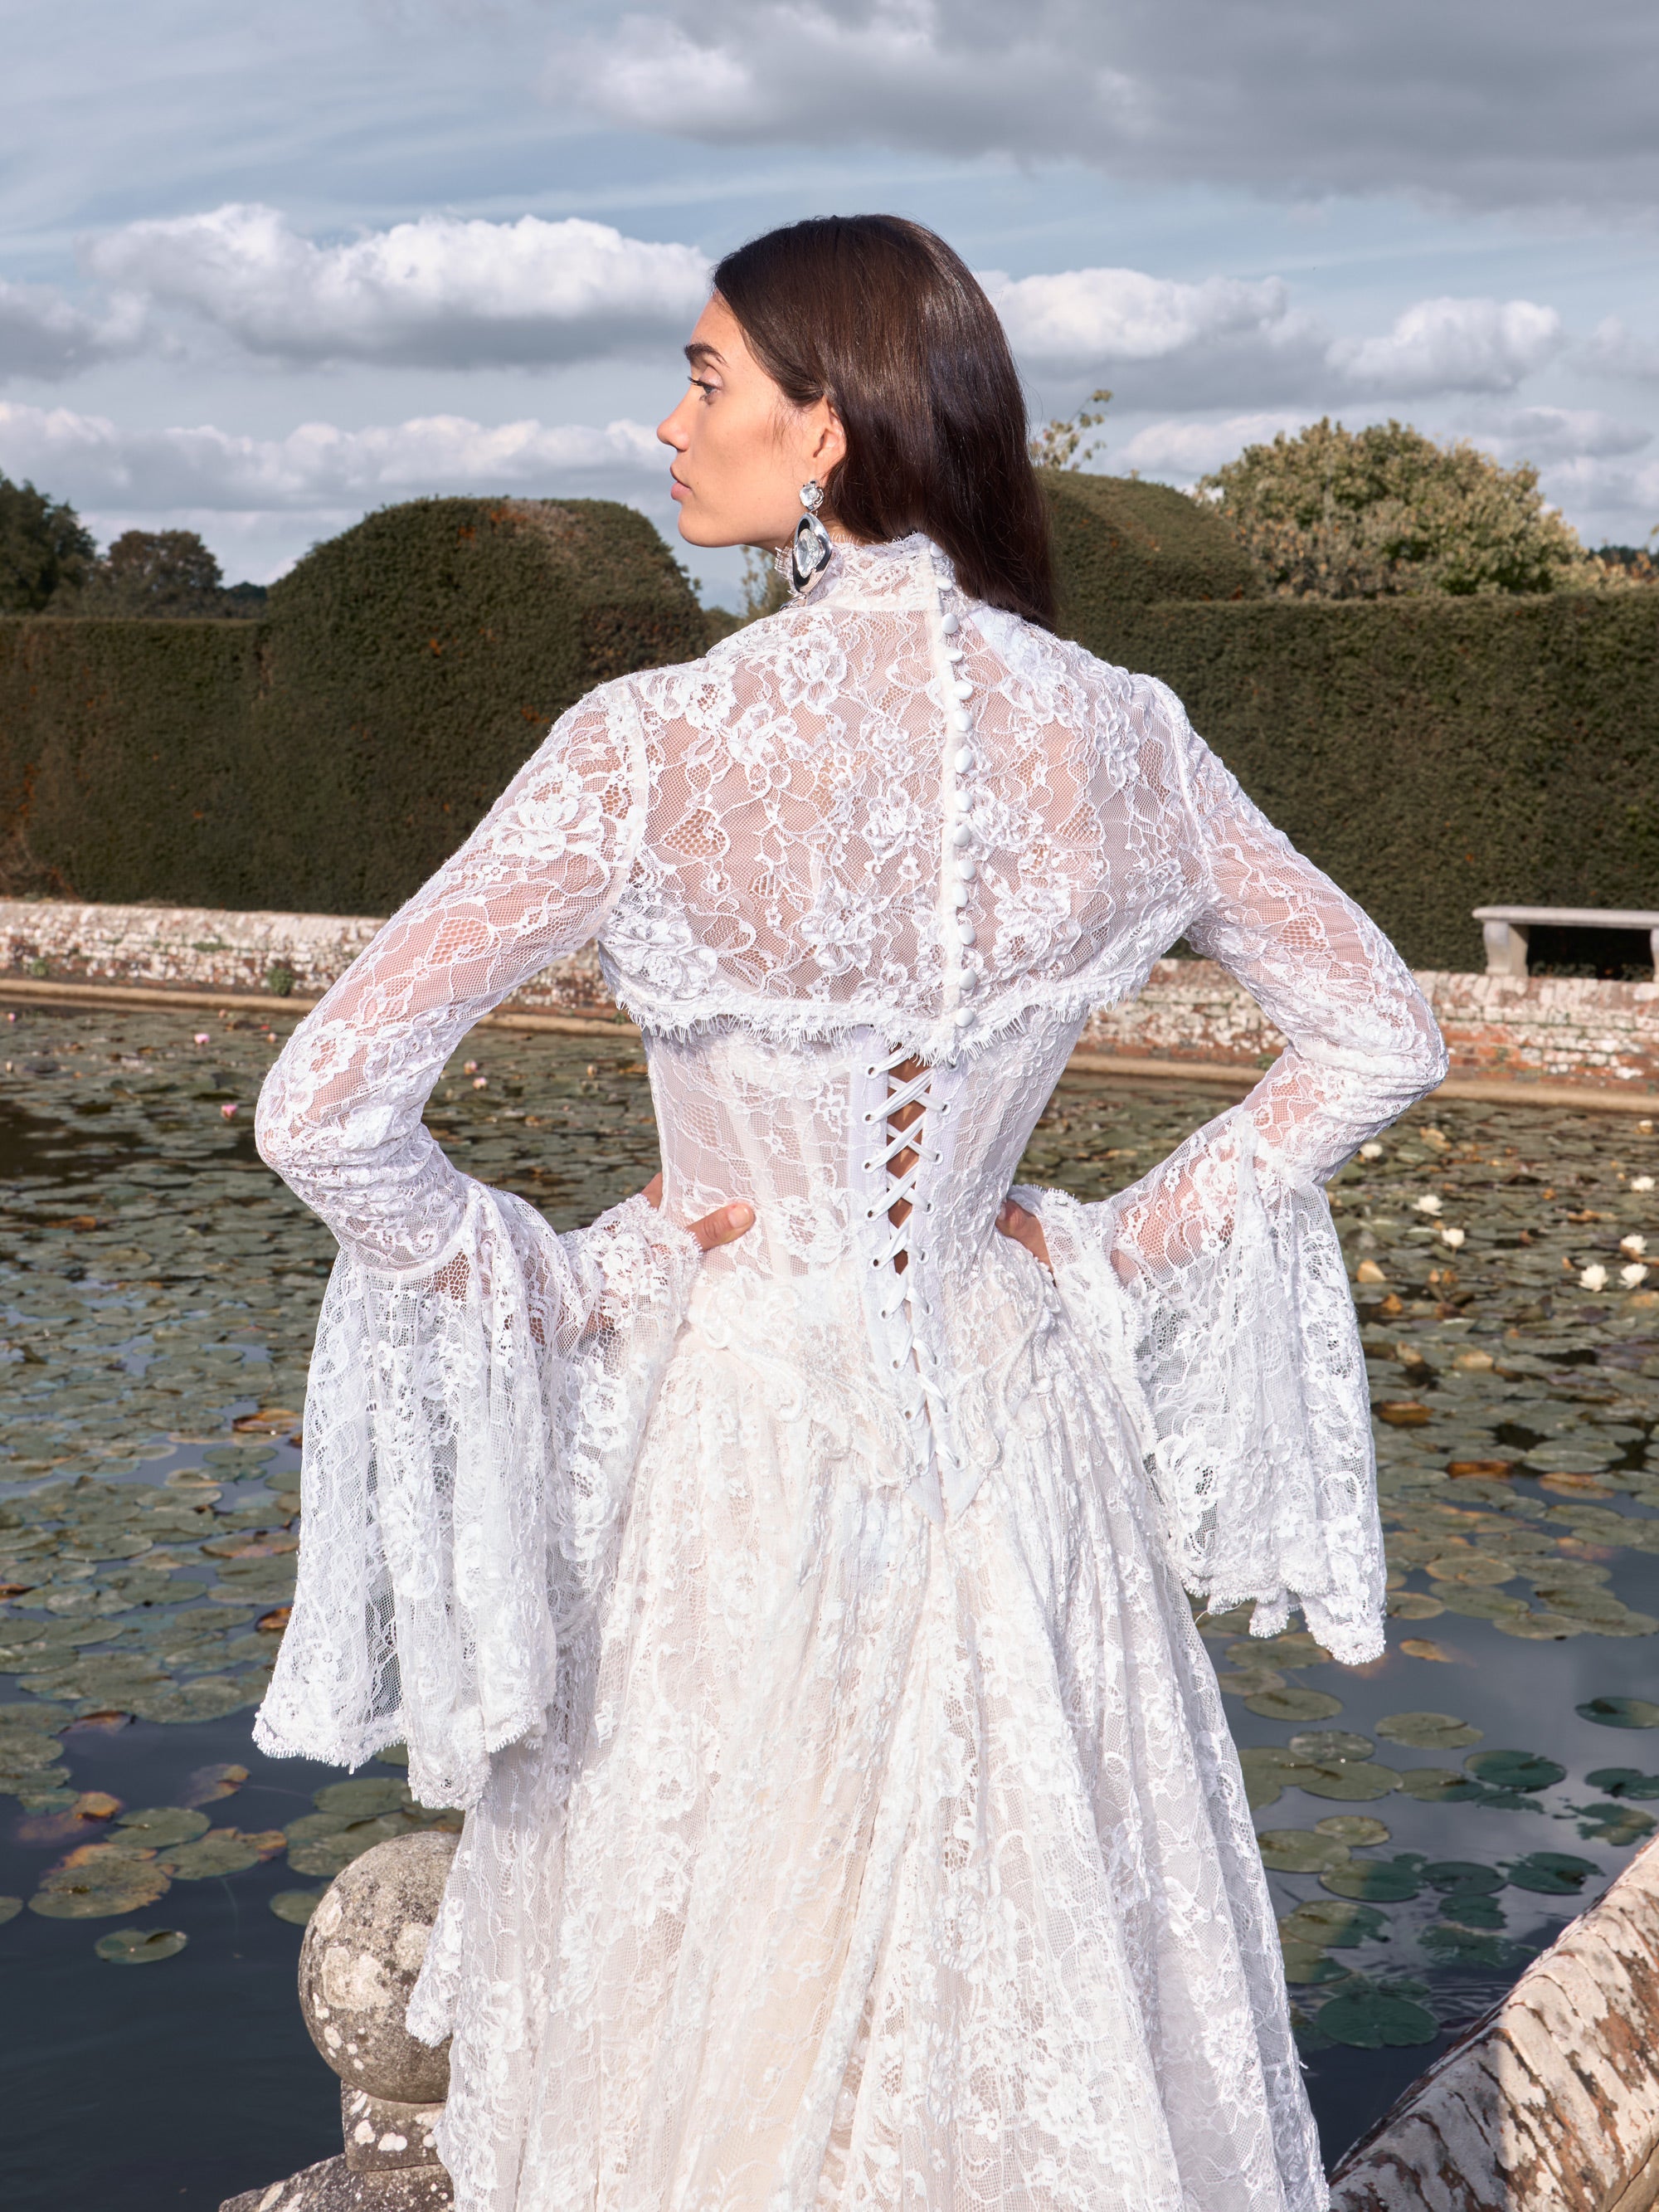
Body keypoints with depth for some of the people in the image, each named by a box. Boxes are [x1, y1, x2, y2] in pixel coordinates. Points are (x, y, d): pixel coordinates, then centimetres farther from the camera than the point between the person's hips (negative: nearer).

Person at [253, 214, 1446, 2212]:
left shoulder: (660, 745, -19)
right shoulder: (1114, 735, -8)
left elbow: (327, 1108, -21)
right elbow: (1377, 1039, 3)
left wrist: (544, 1295, -6)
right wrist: (1120, 1251, 5)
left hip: (740, 1439, -3)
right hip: (1013, 1425, 4)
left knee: (720, 2006, 17)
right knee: (1039, 1987, 22)